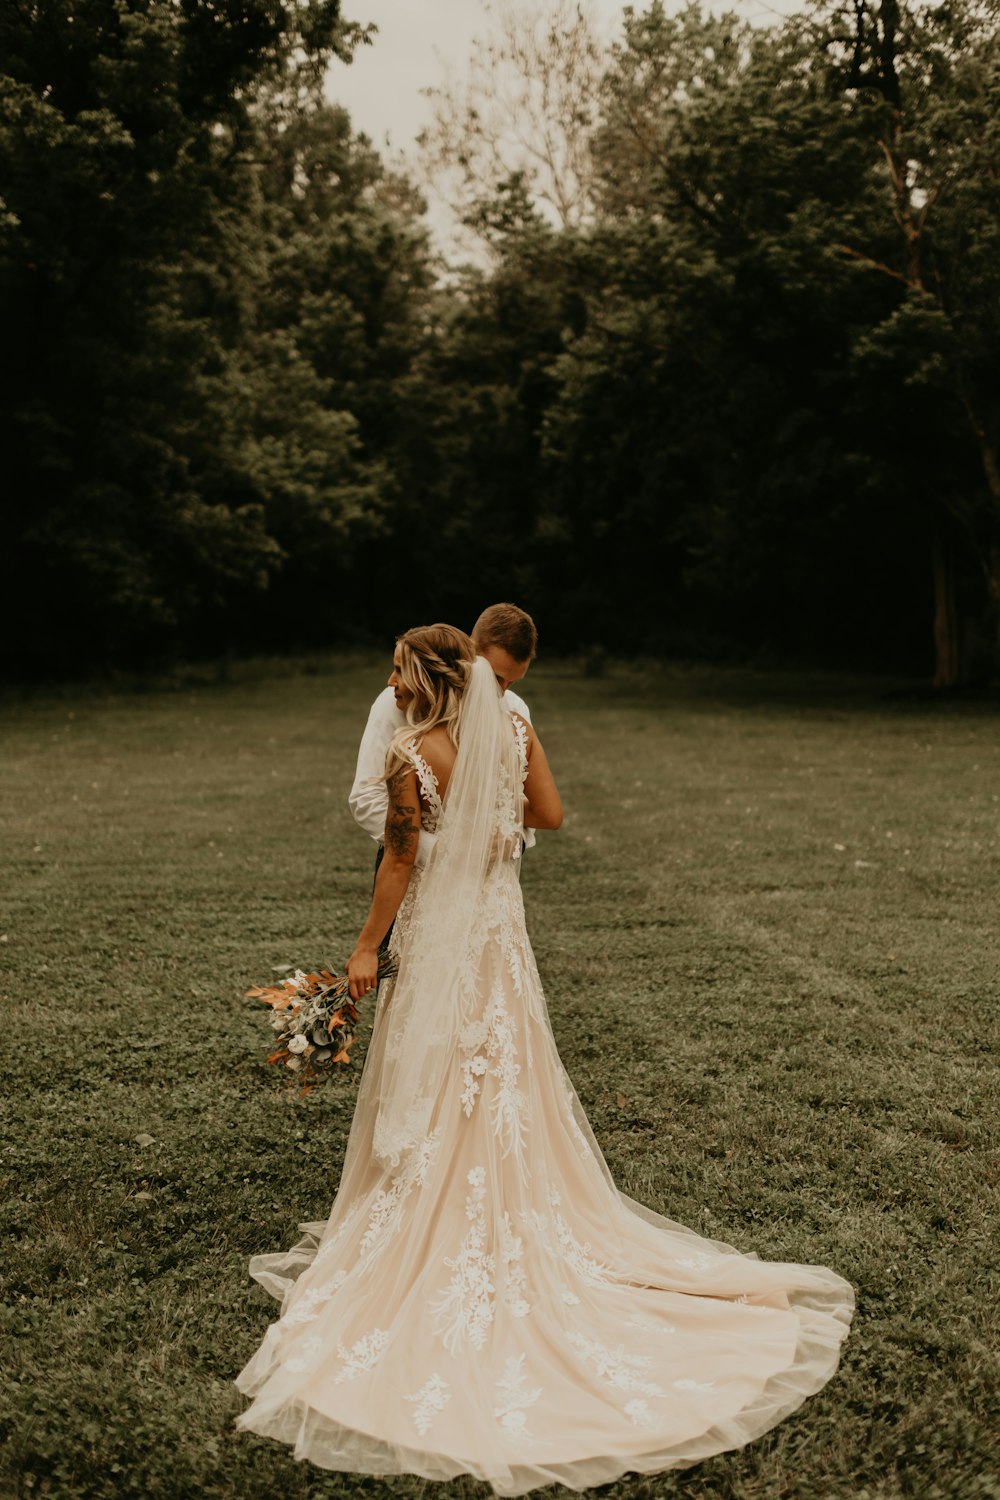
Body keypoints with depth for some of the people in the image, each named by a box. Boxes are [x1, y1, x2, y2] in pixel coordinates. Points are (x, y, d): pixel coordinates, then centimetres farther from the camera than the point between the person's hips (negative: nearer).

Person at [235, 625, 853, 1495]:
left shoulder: (412, 754, -19)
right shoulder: (515, 732, -4)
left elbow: (399, 861, -15)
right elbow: (550, 814, 6)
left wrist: (368, 945, -5)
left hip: (438, 933, -5)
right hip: (501, 921, 6)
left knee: (433, 1097, 8)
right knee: (510, 1089, 18)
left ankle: (433, 1239, 21)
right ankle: (517, 1228, 32)